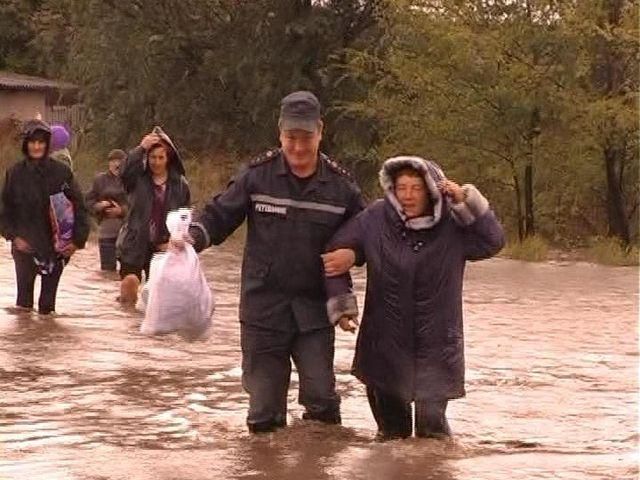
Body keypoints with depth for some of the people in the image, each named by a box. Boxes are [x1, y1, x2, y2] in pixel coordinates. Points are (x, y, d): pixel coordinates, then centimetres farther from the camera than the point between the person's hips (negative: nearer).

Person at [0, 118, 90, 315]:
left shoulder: (61, 172, -3)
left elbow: (78, 207, -2)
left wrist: (77, 240, -9)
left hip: (55, 245, 0)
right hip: (24, 246, 0)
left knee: (49, 294, 6)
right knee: (24, 291, 1)